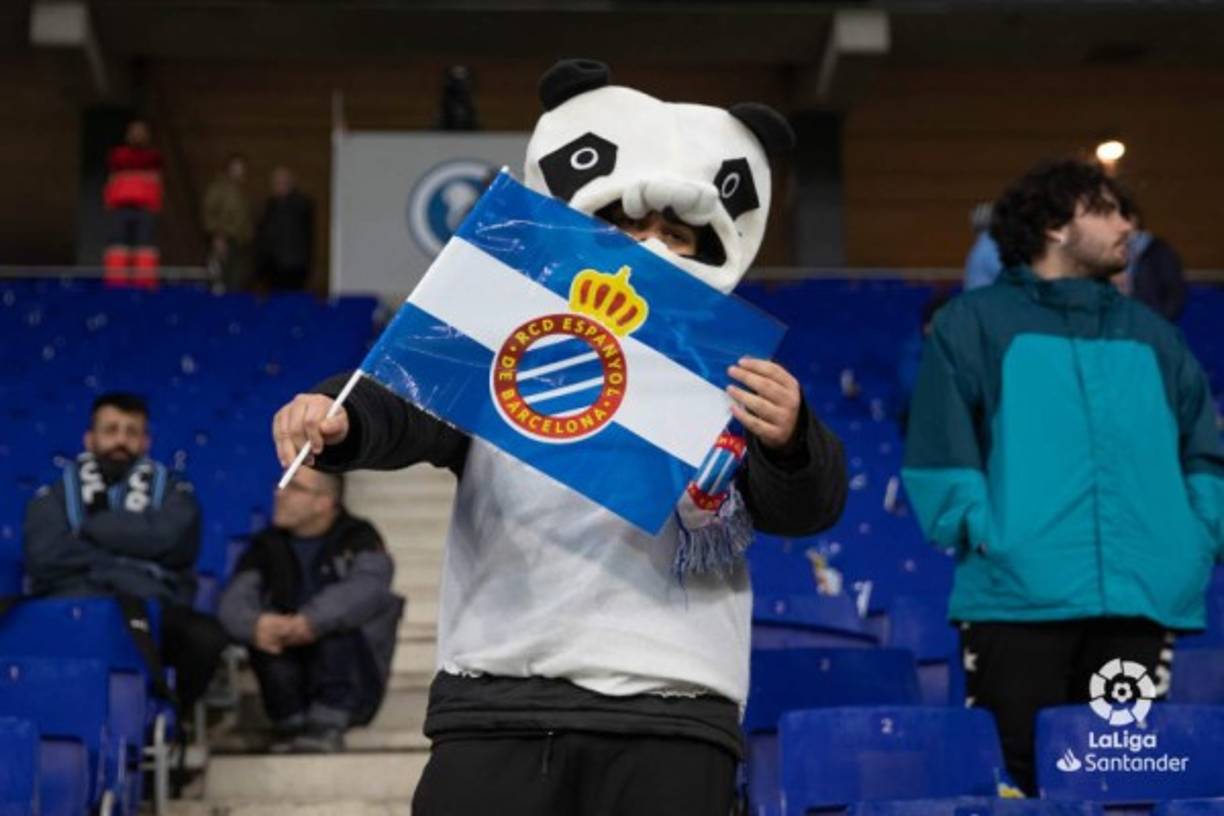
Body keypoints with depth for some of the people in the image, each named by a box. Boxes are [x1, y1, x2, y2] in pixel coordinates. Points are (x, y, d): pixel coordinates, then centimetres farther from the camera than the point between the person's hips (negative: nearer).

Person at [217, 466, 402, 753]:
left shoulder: (358, 539, -3)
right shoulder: (268, 546, 8)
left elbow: (370, 587, -25)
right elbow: (234, 600, -8)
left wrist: (311, 621, -40)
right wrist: (255, 624, -33)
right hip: (291, 689, 3)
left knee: (336, 626, -29)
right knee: (267, 633, -22)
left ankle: (327, 725, -31)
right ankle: (291, 726, -19)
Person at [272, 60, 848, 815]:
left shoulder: (737, 377, 10)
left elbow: (804, 509, 1)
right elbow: (407, 409, -5)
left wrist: (788, 443, -24)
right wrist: (337, 419, -30)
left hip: (669, 715, 1)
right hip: (497, 703, 0)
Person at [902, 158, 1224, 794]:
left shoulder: (1151, 336, 21)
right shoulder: (976, 322, 7)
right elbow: (938, 447, -1)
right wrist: (979, 532, -12)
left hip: (1141, 601, 4)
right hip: (1017, 600, -4)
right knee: (1019, 783, -4)